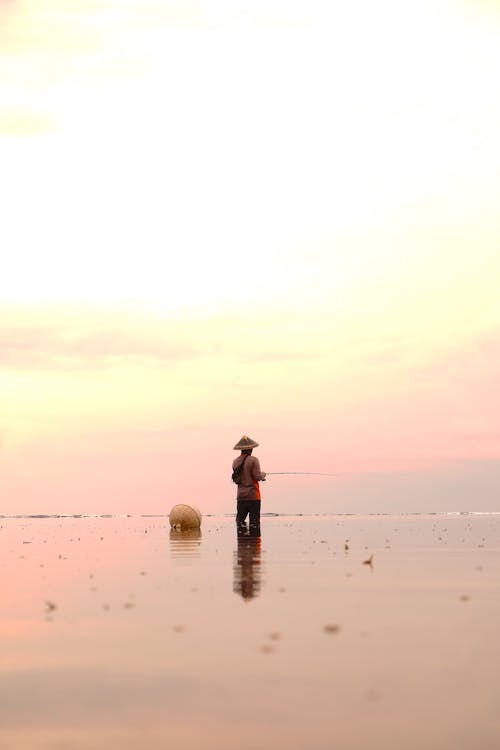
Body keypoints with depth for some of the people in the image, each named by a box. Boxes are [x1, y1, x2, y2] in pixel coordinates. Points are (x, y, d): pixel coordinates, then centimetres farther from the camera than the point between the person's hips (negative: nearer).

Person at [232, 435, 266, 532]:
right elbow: (257, 476, -17)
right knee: (254, 520, 1)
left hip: (241, 496, 5)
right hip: (253, 495, -5)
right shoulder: (253, 460, -12)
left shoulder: (235, 462, 6)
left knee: (240, 518, 10)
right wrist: (263, 474, 7)